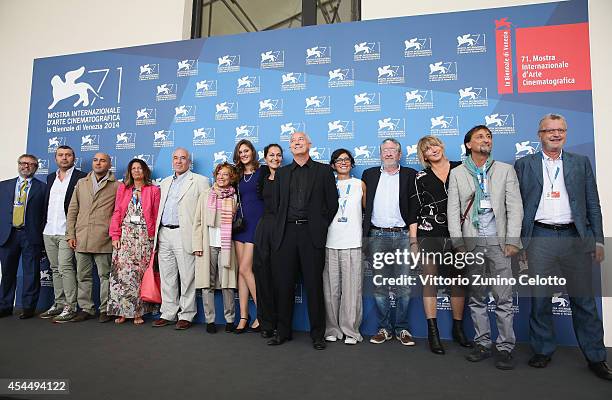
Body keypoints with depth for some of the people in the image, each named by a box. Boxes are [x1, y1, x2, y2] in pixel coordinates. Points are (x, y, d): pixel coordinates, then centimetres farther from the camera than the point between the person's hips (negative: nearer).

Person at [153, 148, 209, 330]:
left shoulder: (199, 181, 1)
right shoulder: (165, 182, 21)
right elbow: (161, 208, 23)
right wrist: (157, 232, 15)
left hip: (184, 235, -6)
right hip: (164, 235, 6)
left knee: (187, 278, -1)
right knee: (167, 277, 11)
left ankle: (186, 315, 9)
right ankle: (168, 314, 21)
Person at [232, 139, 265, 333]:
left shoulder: (262, 172, -1)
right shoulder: (238, 175, 16)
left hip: (256, 222, -6)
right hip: (240, 222, 6)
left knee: (245, 269, -10)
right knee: (242, 270, 5)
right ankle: (243, 316, 13)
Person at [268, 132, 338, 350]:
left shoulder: (324, 170, 8)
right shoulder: (282, 172, 17)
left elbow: (332, 203, 5)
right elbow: (277, 203, 16)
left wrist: (321, 227, 2)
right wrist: (281, 227, 9)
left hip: (312, 233, -2)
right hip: (286, 233, 3)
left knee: (314, 285, 1)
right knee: (283, 284, 5)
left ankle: (317, 333, 14)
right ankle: (283, 331, 19)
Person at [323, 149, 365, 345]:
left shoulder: (360, 184, 10)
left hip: (352, 242, -1)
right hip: (330, 242, 2)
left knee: (351, 288, -3)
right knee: (331, 288, 3)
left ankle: (350, 331, 9)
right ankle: (332, 329, 15)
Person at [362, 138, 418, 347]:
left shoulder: (410, 175, 8)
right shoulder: (369, 175, 12)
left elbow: (414, 209, 2)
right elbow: (363, 206, 10)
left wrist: (413, 239, -5)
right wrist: (364, 237, 4)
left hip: (402, 235, -1)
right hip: (377, 236, 1)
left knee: (403, 287, 2)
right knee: (379, 286, 6)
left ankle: (402, 329, 17)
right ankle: (384, 328, 19)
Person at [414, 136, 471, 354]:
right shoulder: (421, 177, 4)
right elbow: (416, 209, 3)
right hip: (429, 235, -1)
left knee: (458, 280, 8)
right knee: (430, 280, 0)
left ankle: (458, 328, 25)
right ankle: (432, 332, 8)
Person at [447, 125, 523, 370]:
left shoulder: (506, 170, 9)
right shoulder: (457, 173, 8)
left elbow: (514, 207, 2)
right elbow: (453, 211, 3)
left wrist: (512, 240, -7)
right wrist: (458, 243, -5)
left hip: (498, 241, 0)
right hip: (471, 242, 1)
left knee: (503, 298, -1)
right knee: (476, 298, 8)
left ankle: (505, 347, 11)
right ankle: (482, 344, 20)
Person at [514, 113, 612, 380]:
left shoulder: (581, 163, 12)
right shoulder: (523, 165, 8)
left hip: (576, 238, 1)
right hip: (540, 239, -1)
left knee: (583, 299, 8)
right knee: (540, 299, 5)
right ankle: (543, 351, 20)